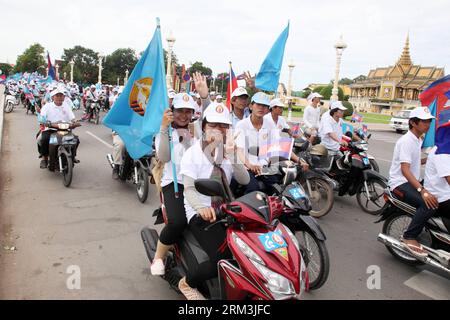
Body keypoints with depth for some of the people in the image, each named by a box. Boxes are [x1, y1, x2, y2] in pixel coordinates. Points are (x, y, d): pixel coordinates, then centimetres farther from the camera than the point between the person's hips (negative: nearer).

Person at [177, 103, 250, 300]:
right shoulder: (192, 153, -6)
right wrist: (201, 207, -37)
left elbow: (244, 180, -1)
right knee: (224, 260, -23)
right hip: (201, 213, -5)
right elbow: (189, 189, -17)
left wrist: (234, 157, -17)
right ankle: (188, 283, 5)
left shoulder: (228, 151, 10)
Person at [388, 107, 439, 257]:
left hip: (412, 182, 10)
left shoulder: (417, 140, 15)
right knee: (430, 204, -29)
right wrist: (422, 190, -35)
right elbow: (405, 169, -27)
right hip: (400, 183, -10)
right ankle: (409, 237, -20)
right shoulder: (406, 141, -17)